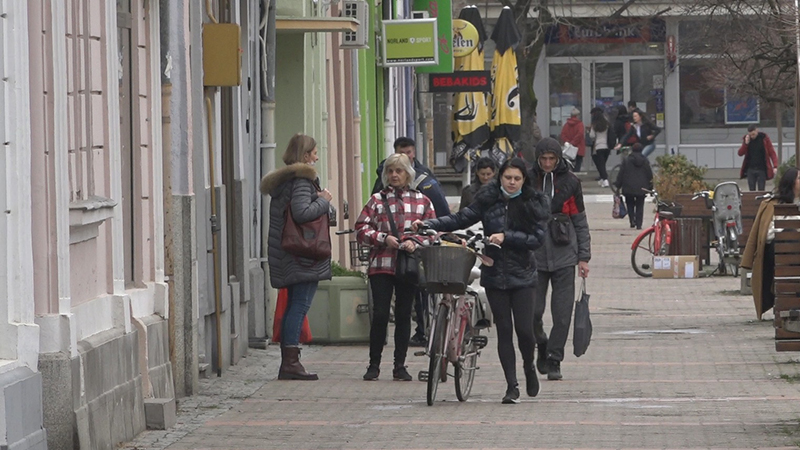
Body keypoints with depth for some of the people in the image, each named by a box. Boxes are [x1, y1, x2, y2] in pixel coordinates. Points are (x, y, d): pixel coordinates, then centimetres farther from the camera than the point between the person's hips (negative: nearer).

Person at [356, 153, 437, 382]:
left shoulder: (422, 201, 10)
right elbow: (362, 229, 2)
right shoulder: (377, 200, 7)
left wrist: (415, 242, -11)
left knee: (404, 315, 4)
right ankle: (374, 364, 6)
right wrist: (383, 238, -13)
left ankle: (400, 365, 12)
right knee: (380, 314, -5)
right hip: (381, 265, -1)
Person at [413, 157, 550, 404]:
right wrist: (429, 224, -7)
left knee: (524, 329, -6)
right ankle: (512, 386, 8)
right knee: (504, 330, 1)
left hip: (521, 275, -1)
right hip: (494, 273, 1)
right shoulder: (489, 199, 4)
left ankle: (529, 367, 25)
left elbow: (536, 238, -6)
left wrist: (506, 237, -17)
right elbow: (463, 218, 2)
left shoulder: (534, 203, 0)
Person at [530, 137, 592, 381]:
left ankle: (554, 361, 6)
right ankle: (541, 345, 26)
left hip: (564, 255, 0)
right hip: (534, 256, 0)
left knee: (562, 313, -3)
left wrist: (584, 257, 5)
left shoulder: (570, 182, 4)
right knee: (533, 310, -2)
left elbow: (580, 221, 9)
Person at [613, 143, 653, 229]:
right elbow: (650, 175, 6)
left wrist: (617, 185, 7)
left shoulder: (626, 161, -4)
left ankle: (632, 220, -7)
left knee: (630, 204, 13)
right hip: (641, 188, 1)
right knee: (640, 206, 7)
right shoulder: (645, 161, 1)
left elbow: (620, 175, -2)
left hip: (629, 188, -1)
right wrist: (650, 188, 14)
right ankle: (639, 224, 2)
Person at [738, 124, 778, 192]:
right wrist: (746, 143, -12)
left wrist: (775, 166, -17)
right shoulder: (746, 139, 5)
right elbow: (740, 153, 3)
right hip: (750, 169, 3)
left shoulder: (764, 138, -4)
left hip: (761, 169, -3)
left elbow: (772, 153, -6)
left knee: (761, 191, -3)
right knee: (751, 191, 4)